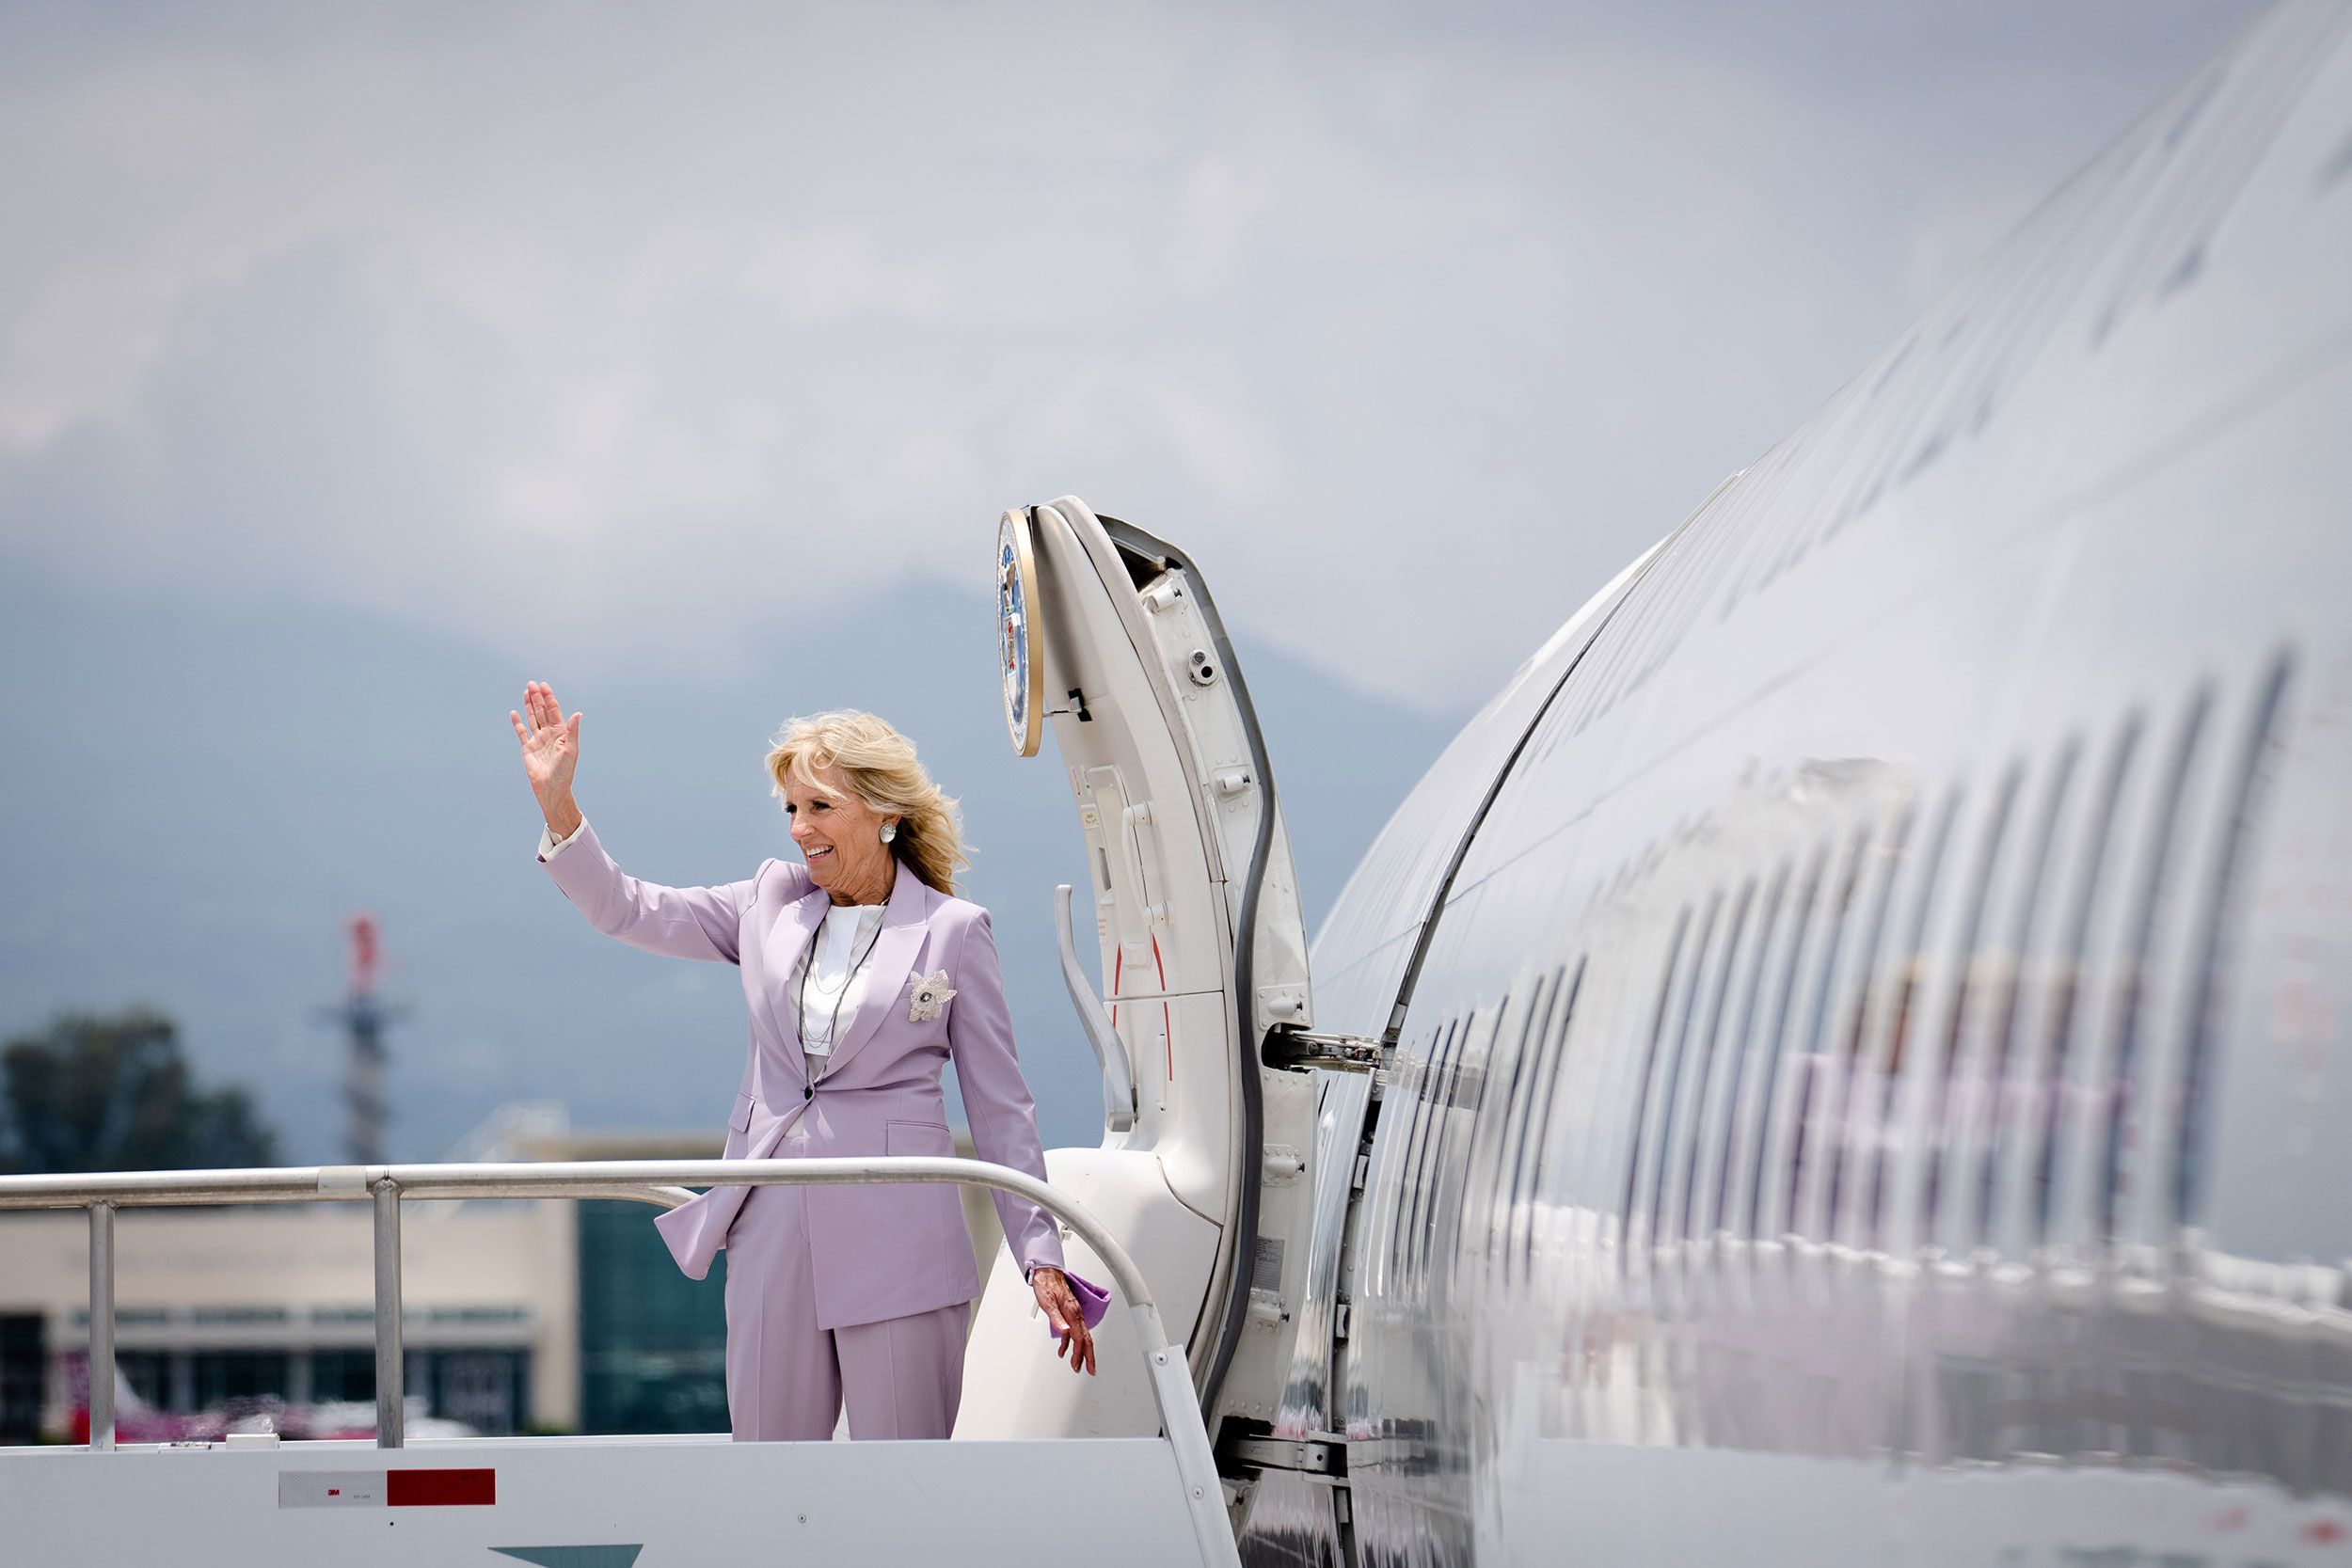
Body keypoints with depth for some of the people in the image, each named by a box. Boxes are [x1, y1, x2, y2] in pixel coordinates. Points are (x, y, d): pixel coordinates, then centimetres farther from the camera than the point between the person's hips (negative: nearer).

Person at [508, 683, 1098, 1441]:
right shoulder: (772, 902, 12)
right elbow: (629, 910, 12)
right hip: (774, 1225, 4)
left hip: (895, 1232, -4)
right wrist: (556, 803, -2)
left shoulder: (953, 931, 0)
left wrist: (1042, 1259, -3)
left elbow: (1001, 1108, 2)